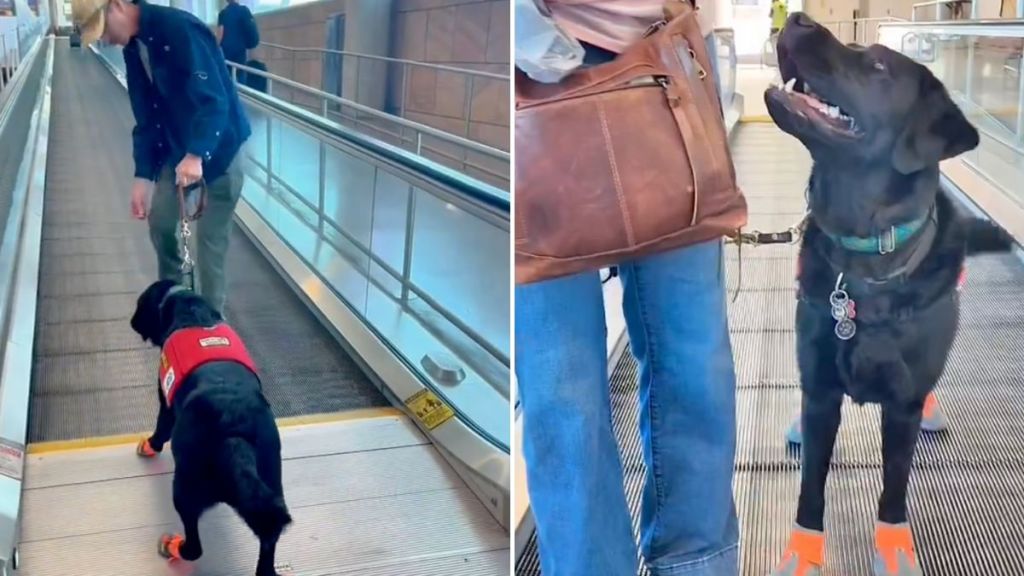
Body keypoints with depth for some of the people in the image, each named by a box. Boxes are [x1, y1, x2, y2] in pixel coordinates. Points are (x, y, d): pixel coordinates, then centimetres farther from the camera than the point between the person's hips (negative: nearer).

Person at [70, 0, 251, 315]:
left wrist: (197, 155, -40)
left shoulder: (180, 29, -24)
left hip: (218, 147, -8)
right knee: (160, 222, 11)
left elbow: (214, 100, -30)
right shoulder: (134, 48, 4)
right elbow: (146, 117, 9)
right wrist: (143, 175, 4)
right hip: (176, 149, 8)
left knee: (211, 237, -2)